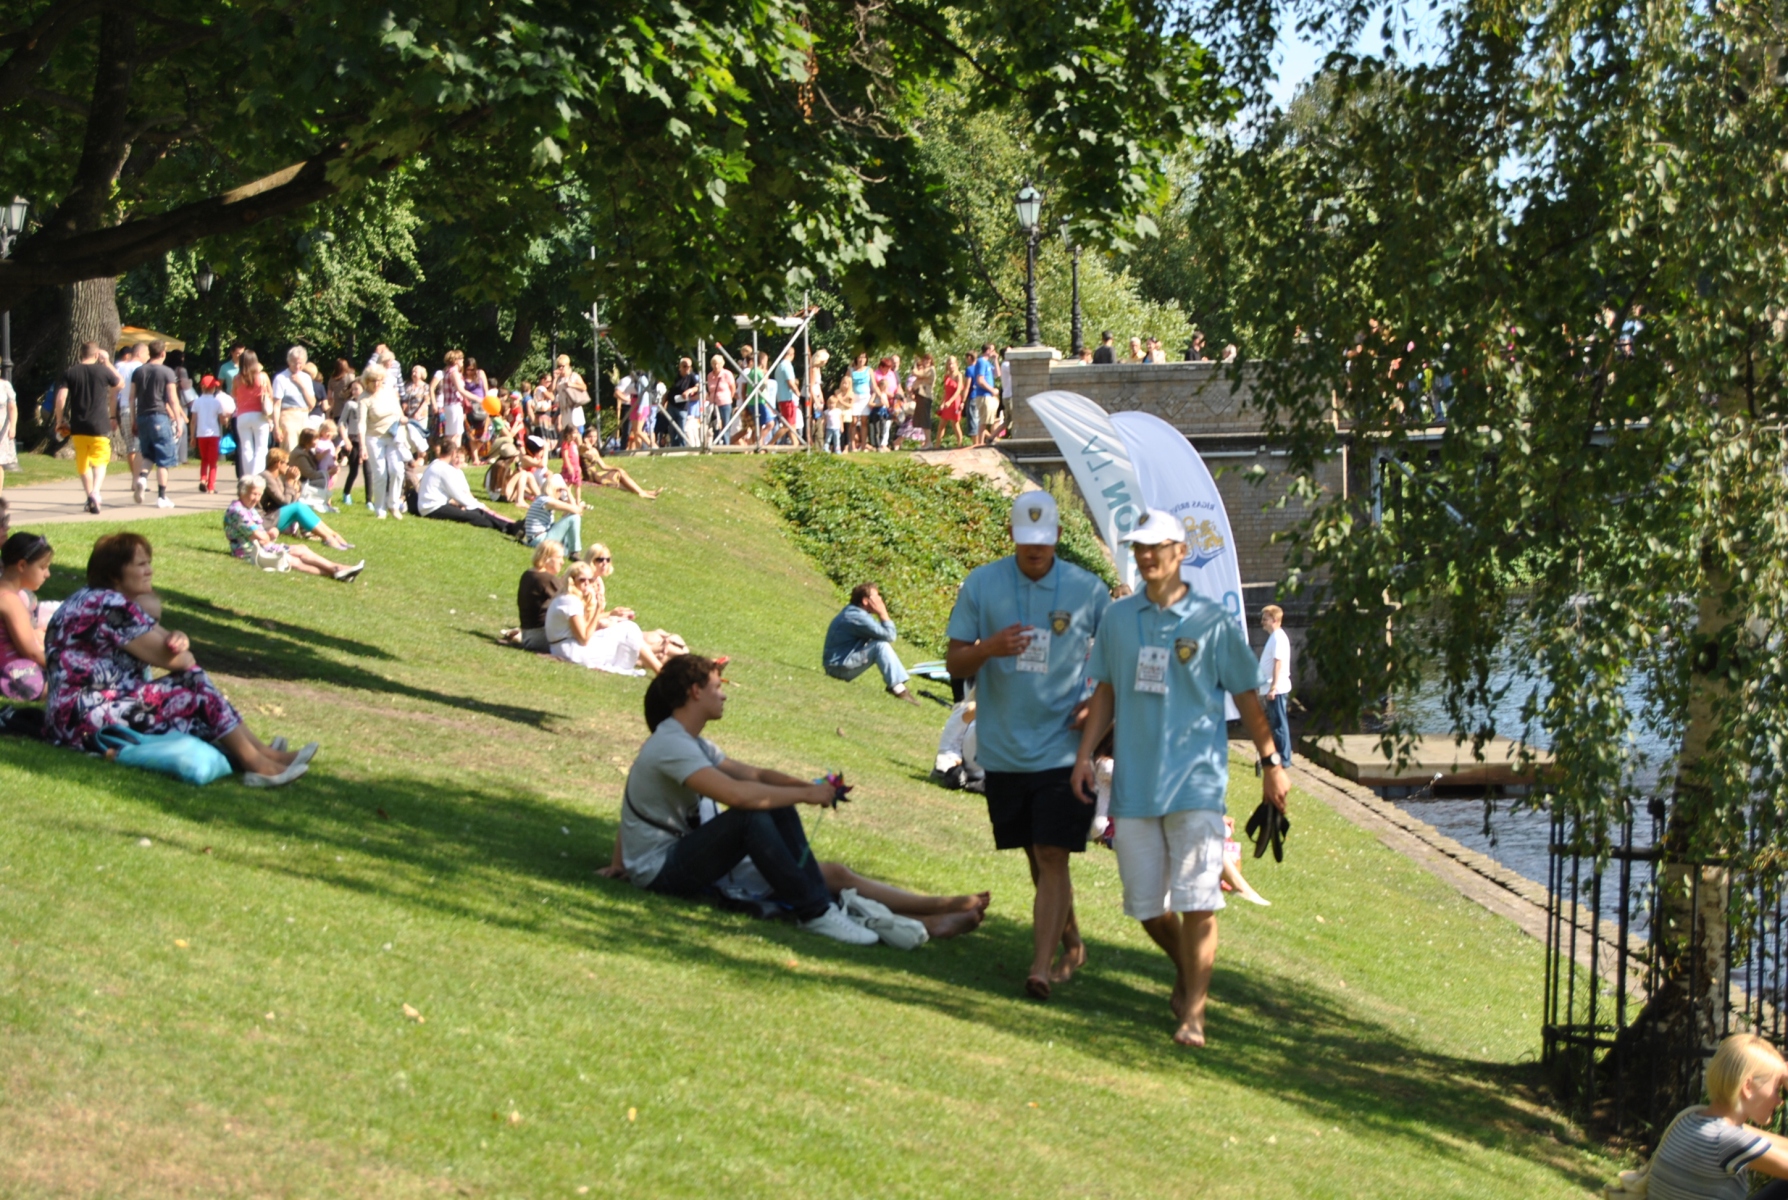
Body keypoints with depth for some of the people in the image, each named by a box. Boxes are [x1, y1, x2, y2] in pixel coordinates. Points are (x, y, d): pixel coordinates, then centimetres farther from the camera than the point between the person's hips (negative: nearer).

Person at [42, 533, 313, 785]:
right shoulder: (110, 606, -18)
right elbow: (172, 659, -15)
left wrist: (177, 639, -9)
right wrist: (179, 648, 8)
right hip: (87, 722, -10)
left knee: (192, 679, 6)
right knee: (199, 699, -11)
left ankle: (264, 753, 1)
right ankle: (258, 764, -2)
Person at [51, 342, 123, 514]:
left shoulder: (69, 372, 1)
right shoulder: (103, 371, -2)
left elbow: (60, 398, -7)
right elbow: (119, 383, 17)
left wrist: (58, 421, 4)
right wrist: (107, 363, 21)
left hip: (78, 426, 2)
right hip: (99, 425, -2)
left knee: (83, 464, 16)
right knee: (100, 461, 2)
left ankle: (90, 498, 21)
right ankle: (95, 492, -22)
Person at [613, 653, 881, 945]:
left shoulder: (693, 744, 13)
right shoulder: (671, 745, -22)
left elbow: (755, 775, 12)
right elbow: (736, 793, -33)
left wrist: (810, 787, -6)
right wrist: (806, 795, -24)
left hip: (681, 851, 10)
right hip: (656, 871, -10)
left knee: (778, 808, -1)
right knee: (751, 816, -29)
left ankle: (819, 899, -7)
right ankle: (814, 914, -25)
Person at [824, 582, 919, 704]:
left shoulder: (853, 611, 9)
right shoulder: (858, 617, -23)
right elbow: (889, 635, -23)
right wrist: (883, 614, -13)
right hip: (838, 666, -11)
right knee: (881, 645, -24)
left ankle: (897, 686, 5)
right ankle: (898, 688, -25)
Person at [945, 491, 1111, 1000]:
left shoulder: (1088, 590, -1)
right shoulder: (980, 585, 1)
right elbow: (954, 662, 2)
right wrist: (989, 647, -20)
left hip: (1063, 749, -2)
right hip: (1004, 749, 3)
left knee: (1052, 857, -10)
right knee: (1037, 857, 13)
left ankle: (1041, 966, -13)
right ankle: (1072, 946, 31)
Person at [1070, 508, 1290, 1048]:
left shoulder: (1214, 623, -2)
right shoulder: (1119, 618, 9)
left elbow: (1246, 698, 4)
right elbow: (1106, 693, 16)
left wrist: (1271, 764, 4)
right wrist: (1084, 753, 7)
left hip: (1195, 780, -4)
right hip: (1134, 781, 4)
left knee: (1197, 903, -9)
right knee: (1147, 904, 7)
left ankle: (1193, 1012, -3)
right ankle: (1187, 972, 34)